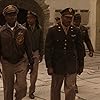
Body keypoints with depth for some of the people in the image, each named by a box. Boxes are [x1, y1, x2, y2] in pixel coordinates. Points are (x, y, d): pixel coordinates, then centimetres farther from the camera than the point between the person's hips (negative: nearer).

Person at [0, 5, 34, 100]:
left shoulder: (23, 30, 0)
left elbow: (28, 47, 5)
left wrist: (31, 63, 5)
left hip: (21, 62, 0)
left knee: (22, 87, -6)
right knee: (8, 89, 10)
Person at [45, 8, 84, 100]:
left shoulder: (76, 31, 1)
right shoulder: (53, 31, -5)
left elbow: (80, 49, 7)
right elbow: (48, 49, -5)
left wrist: (81, 65, 8)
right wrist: (49, 66, -9)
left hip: (72, 66, 1)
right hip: (57, 66, -1)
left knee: (70, 89, 1)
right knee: (55, 89, 12)